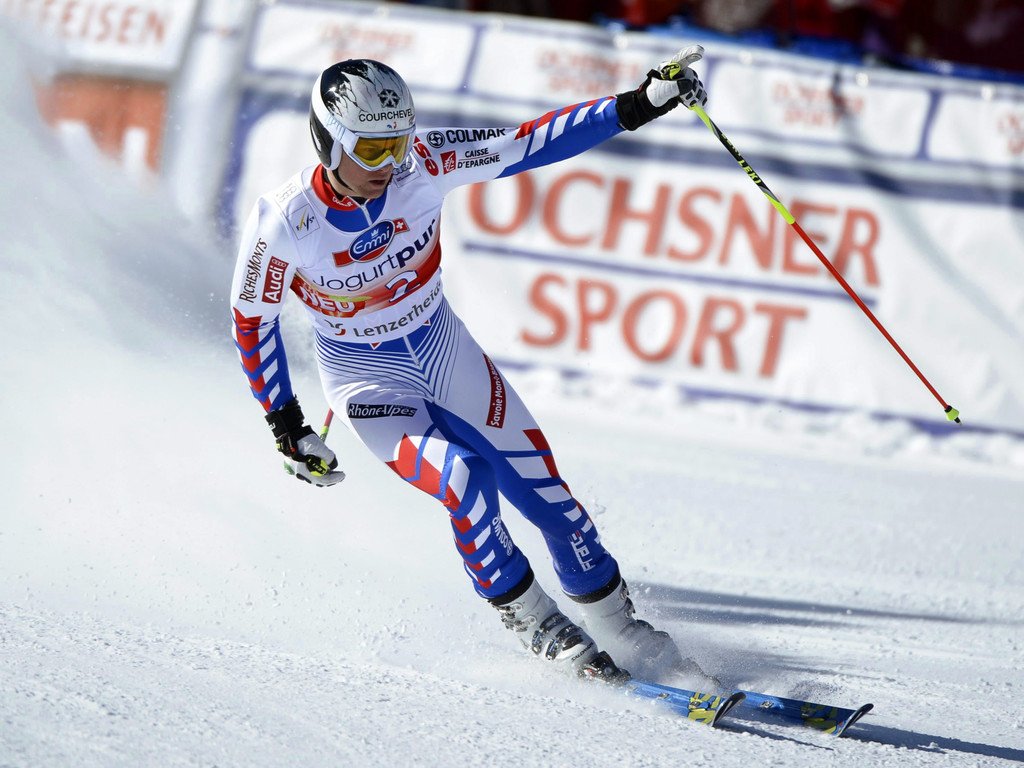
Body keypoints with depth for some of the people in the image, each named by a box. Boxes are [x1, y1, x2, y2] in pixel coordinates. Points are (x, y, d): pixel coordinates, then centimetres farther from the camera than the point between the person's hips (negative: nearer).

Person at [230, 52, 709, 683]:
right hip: (370, 385, -3)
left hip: (447, 353, 3)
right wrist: (286, 428, -8)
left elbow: (532, 143, -20)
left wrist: (642, 103, -28)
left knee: (542, 485, -2)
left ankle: (615, 622, 17)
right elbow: (252, 319, -10)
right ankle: (534, 624, -5)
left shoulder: (422, 164, -21)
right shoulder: (283, 222, -25)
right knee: (464, 475, -26)